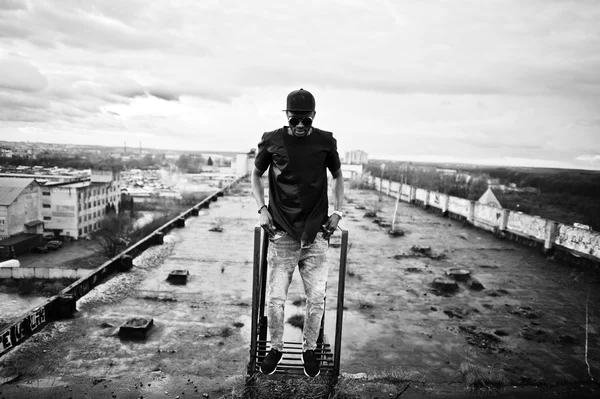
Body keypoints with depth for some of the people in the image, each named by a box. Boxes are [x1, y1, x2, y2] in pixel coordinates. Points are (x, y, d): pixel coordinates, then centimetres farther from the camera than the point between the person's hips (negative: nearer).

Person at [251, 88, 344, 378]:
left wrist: (337, 211, 3)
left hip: (316, 234, 1)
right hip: (281, 233, 0)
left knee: (316, 299, 5)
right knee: (275, 299, 2)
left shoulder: (326, 141, 1)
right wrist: (261, 208, 0)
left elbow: (338, 176, 15)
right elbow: (256, 175, 13)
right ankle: (276, 348, 27)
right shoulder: (271, 141, -1)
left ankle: (309, 349, 29)